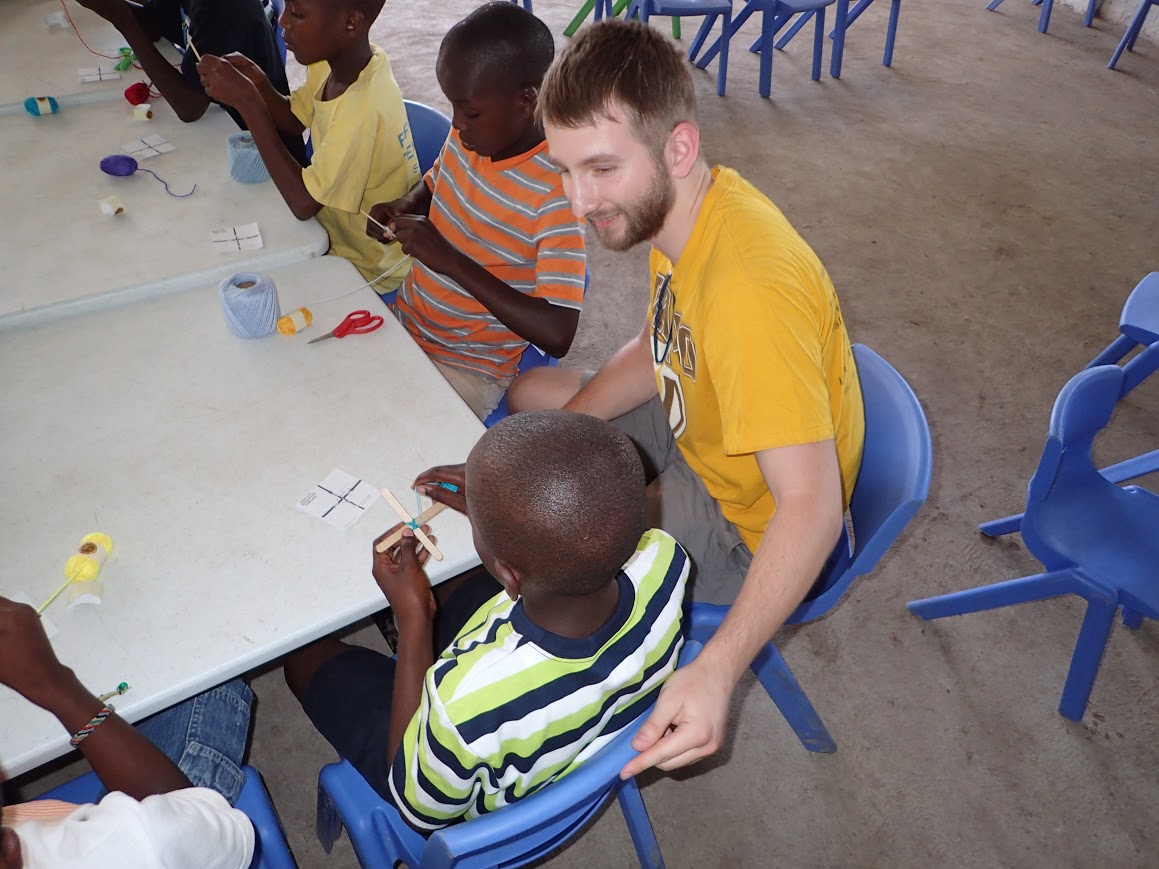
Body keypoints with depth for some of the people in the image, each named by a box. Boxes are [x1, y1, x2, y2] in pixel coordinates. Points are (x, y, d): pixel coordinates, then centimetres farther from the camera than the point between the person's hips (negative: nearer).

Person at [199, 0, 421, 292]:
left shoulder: (365, 107, -33)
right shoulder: (332, 60, -8)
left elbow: (303, 203, -29)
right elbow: (295, 120, 10)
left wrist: (247, 101, -27)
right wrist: (258, 84, -11)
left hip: (371, 272, -7)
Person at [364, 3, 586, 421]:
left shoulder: (554, 192, -25)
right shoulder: (467, 137, -5)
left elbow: (557, 335, -32)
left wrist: (452, 261, -30)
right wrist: (403, 208, -4)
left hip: (467, 370, -7)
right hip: (402, 322, 7)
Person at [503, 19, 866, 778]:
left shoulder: (748, 289, -39)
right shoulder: (683, 207, -9)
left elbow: (812, 504, -41)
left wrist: (717, 671, -50)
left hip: (749, 525, -8)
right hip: (698, 435, 9)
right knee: (532, 394, 16)